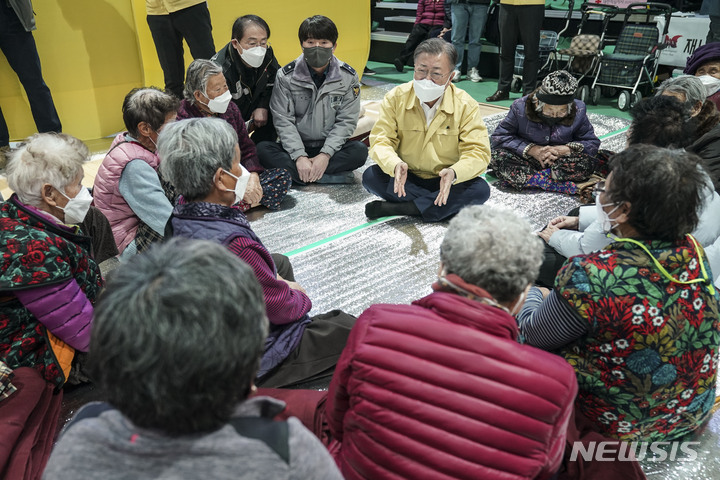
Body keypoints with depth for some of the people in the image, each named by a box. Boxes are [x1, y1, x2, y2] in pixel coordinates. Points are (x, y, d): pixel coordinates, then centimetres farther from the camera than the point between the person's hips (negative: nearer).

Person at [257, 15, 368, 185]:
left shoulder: (348, 77, -3)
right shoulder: (286, 76, -5)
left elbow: (346, 121, -7)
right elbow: (283, 120, -9)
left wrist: (325, 154, -19)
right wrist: (299, 156, -21)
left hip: (330, 147, 0)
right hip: (295, 147, 0)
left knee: (360, 151, -28)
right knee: (262, 149, -27)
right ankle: (333, 176, -29)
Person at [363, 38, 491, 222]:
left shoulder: (466, 106, -10)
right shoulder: (395, 98, -6)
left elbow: (478, 152, -15)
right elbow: (380, 140, -12)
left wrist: (454, 173, -38)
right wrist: (395, 165, -36)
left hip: (445, 182, 0)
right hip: (405, 179, 1)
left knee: (480, 189, -29)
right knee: (371, 176, -26)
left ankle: (395, 208, -27)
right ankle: (445, 206, -20)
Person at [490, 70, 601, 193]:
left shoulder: (578, 111, -9)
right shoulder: (520, 107, -14)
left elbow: (592, 142, -2)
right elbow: (498, 136, -13)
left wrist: (566, 149, -21)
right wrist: (531, 149, -22)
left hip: (560, 161, 1)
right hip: (527, 159, -1)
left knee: (589, 161, -28)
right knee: (498, 156, -31)